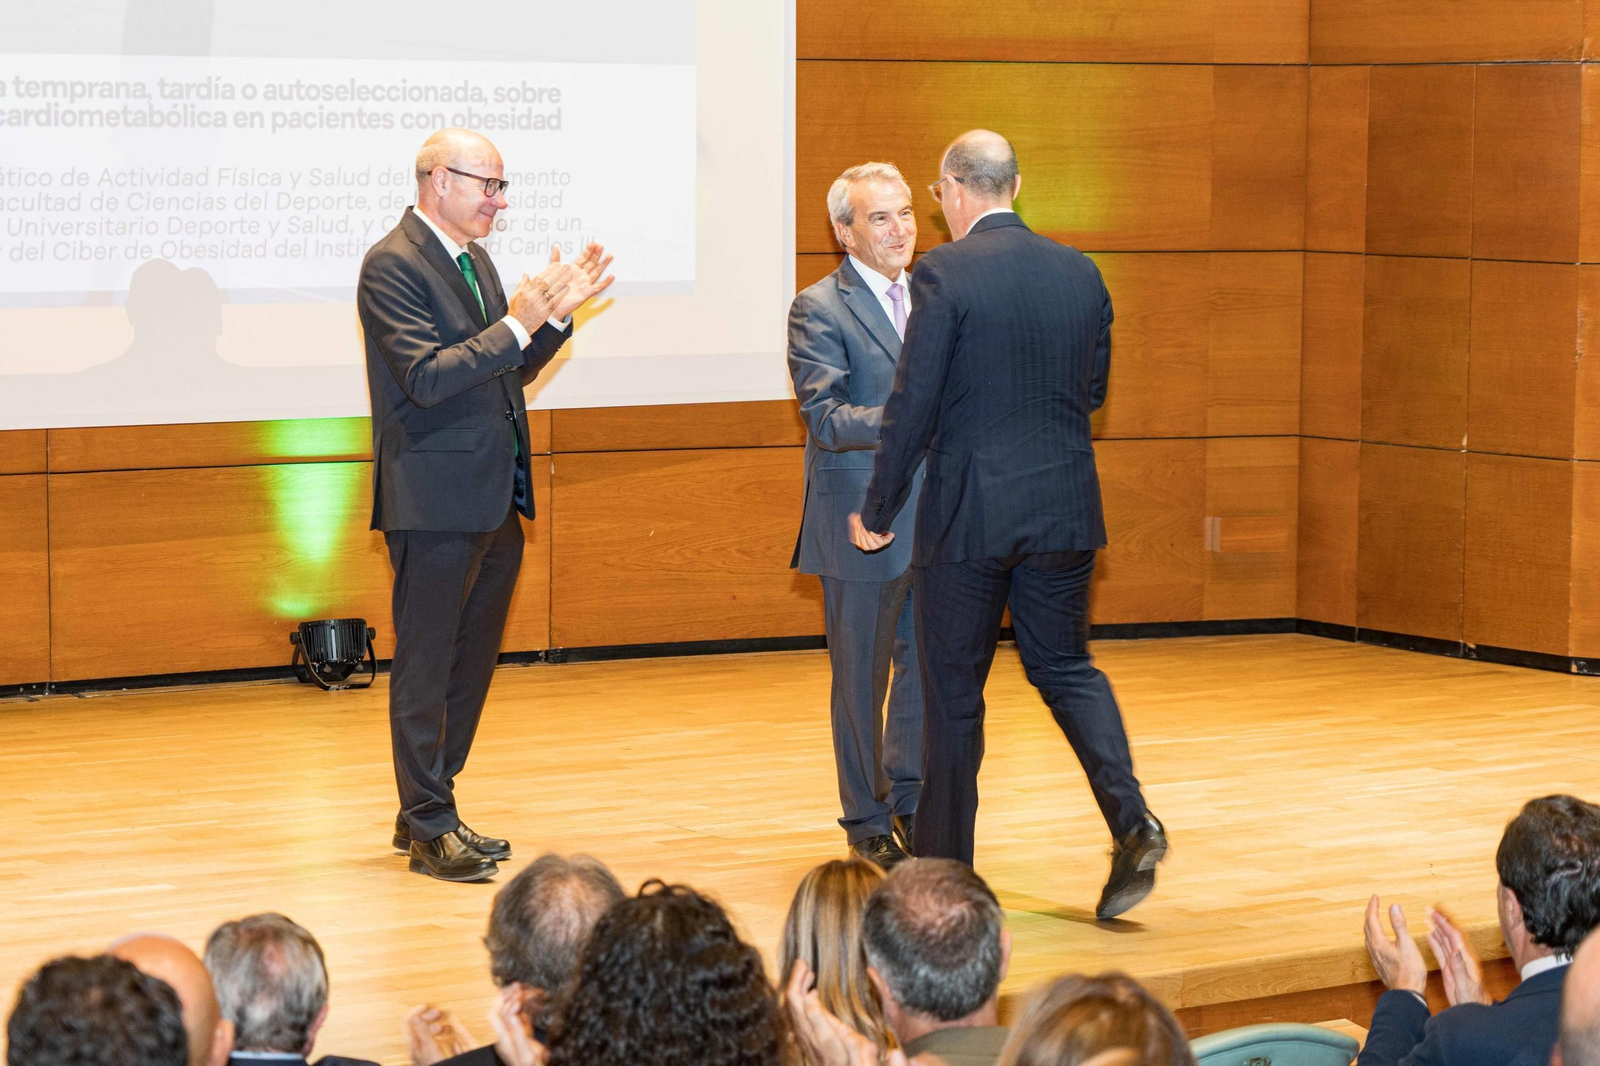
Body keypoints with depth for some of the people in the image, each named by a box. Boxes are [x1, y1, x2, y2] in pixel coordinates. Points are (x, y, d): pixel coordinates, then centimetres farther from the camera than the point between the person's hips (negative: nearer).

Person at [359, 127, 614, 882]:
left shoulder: (474, 261, 16)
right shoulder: (392, 265, -12)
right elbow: (427, 375, -22)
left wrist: (556, 314, 3)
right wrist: (517, 324, -23)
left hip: (494, 500, 9)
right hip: (435, 499, -9)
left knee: (470, 660, 15)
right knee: (425, 665, -1)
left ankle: (424, 812, 25)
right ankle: (429, 829, 6)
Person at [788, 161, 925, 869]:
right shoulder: (819, 310, -9)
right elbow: (825, 418, -19)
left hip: (932, 518, 6)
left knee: (929, 665, 11)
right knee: (861, 678, 5)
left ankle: (909, 803, 29)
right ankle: (868, 825, 17)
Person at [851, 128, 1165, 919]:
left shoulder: (946, 274, -12)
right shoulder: (1080, 272, 5)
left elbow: (913, 404, -13)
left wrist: (877, 511, -3)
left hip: (968, 509, -5)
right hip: (1065, 508, 5)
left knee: (952, 690, 7)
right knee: (1065, 666, 17)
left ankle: (943, 863, 15)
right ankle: (1130, 819, -4)